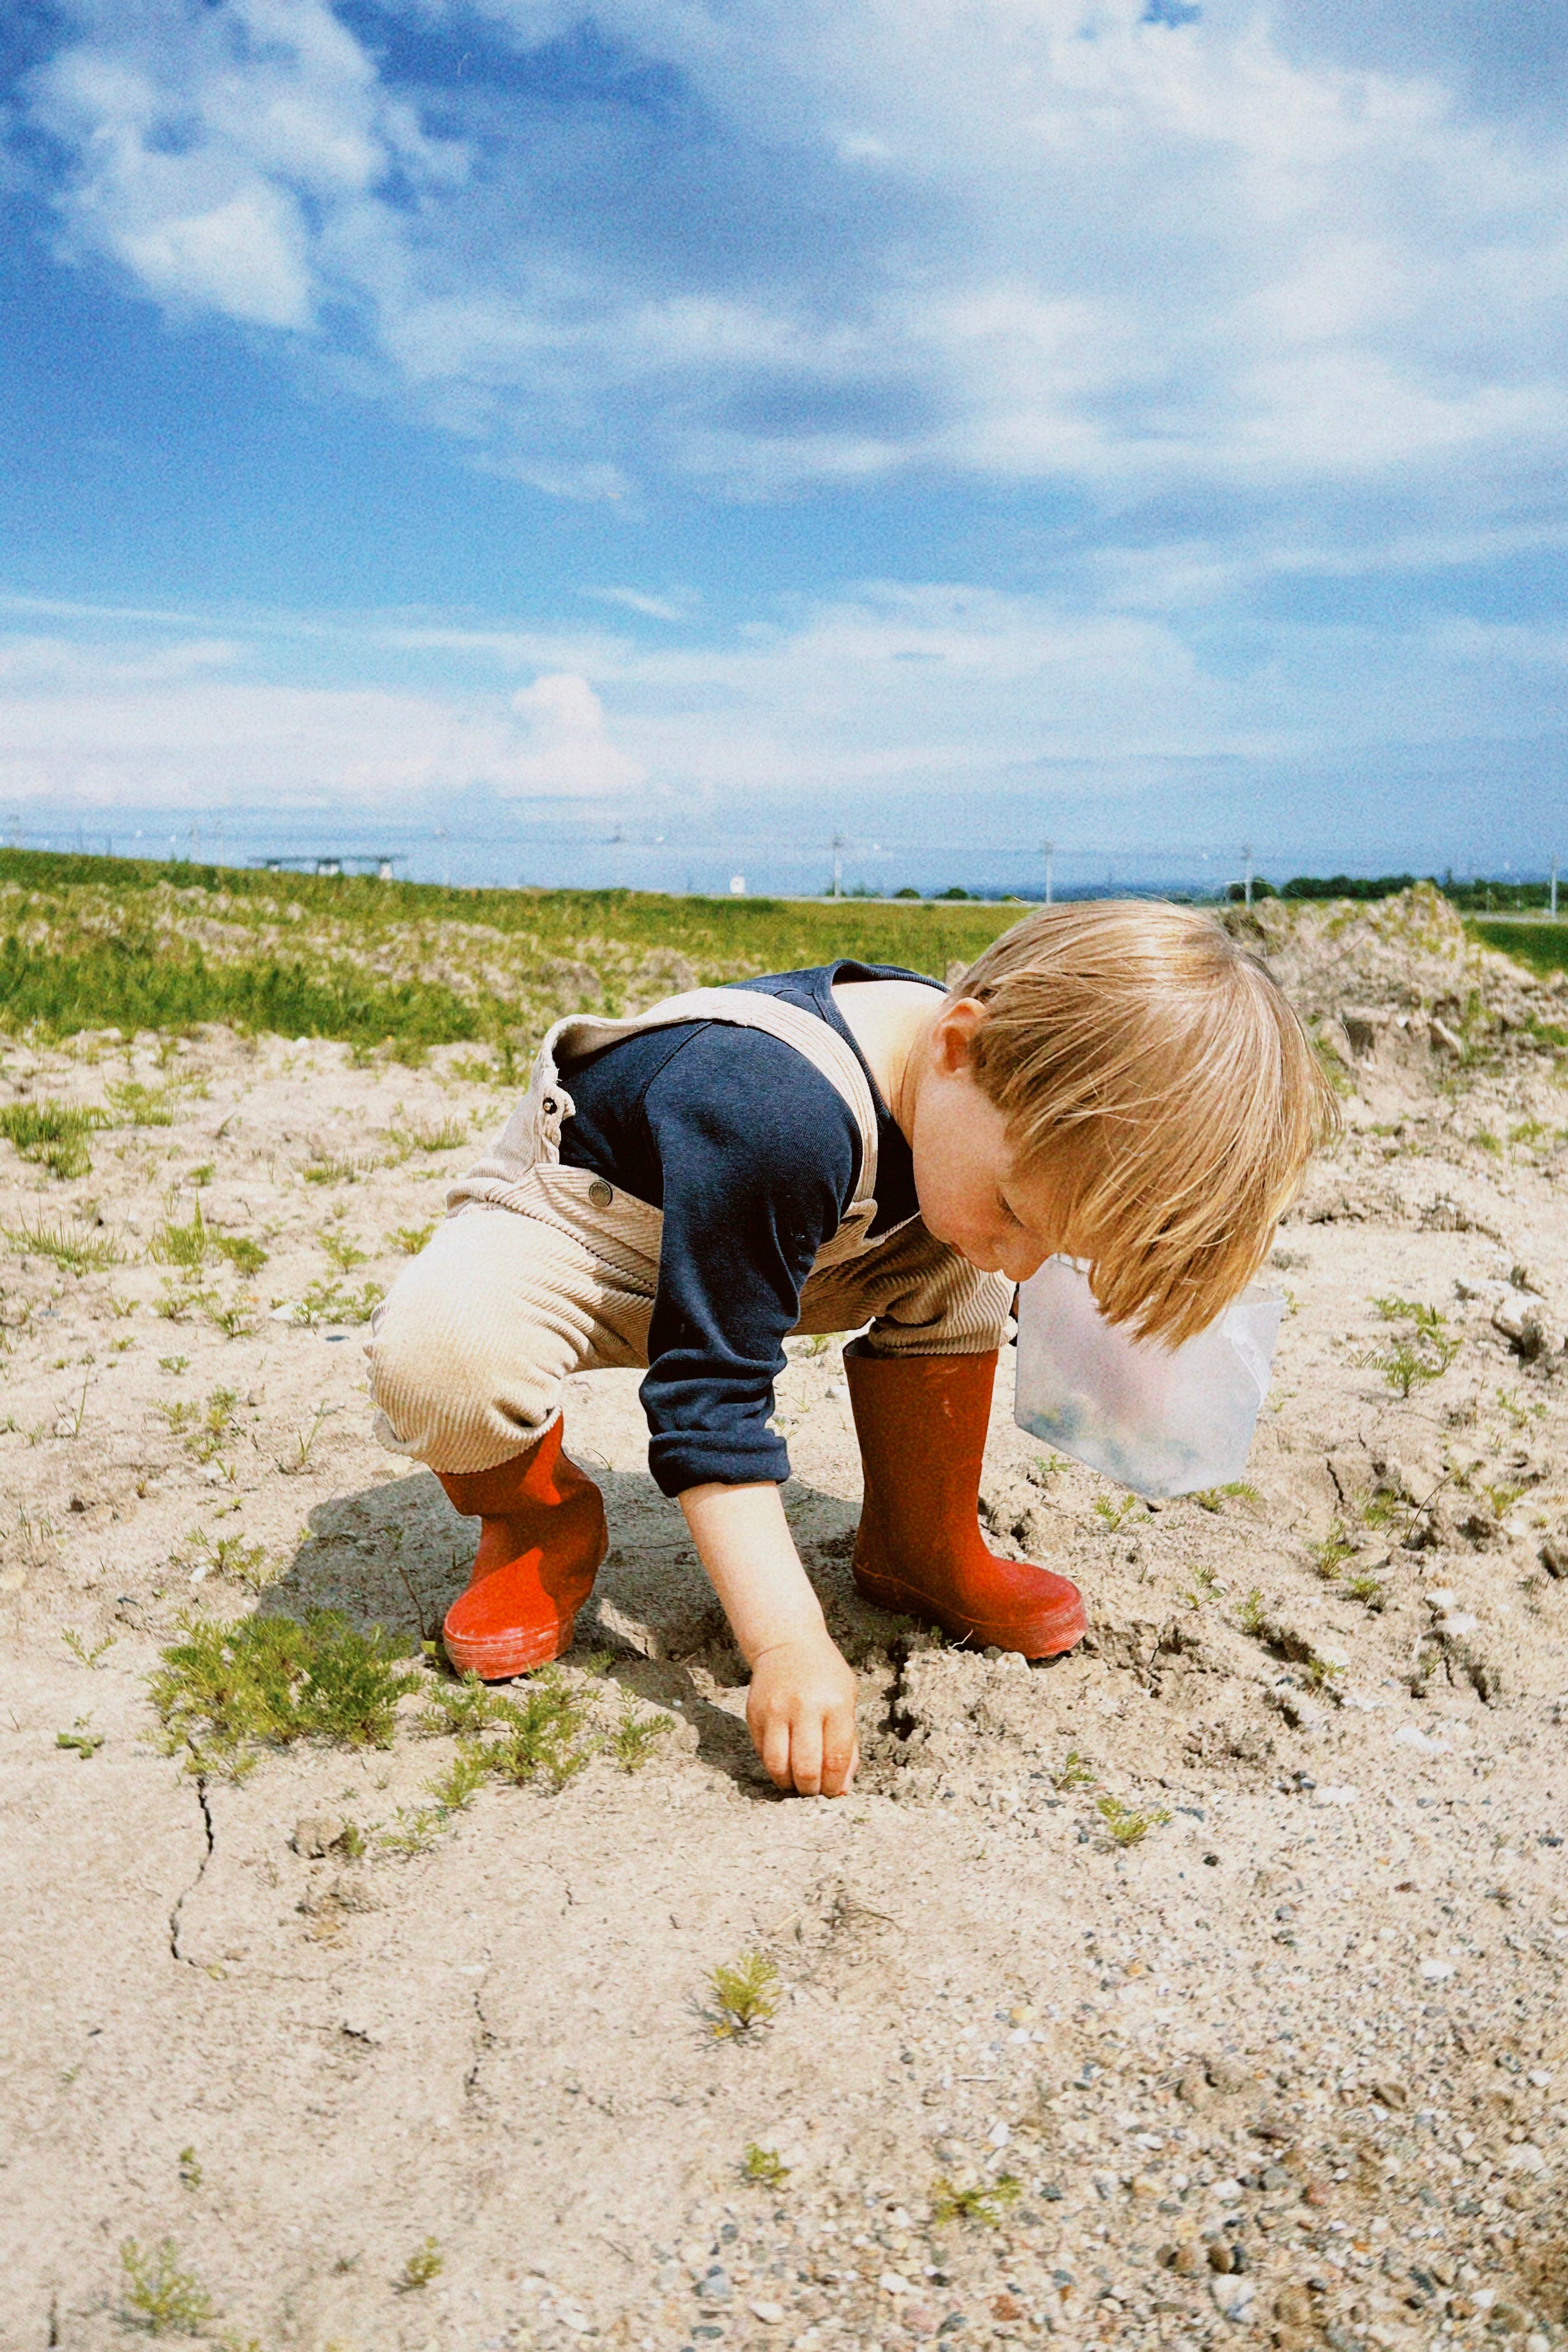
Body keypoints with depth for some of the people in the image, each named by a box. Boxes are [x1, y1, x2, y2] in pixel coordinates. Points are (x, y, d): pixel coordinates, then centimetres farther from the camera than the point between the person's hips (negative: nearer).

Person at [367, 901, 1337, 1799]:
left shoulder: (1008, 1082, -18)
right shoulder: (774, 1115, -43)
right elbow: (711, 1398, -37)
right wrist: (789, 1644, -38)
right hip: (585, 1229, -6)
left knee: (951, 1268, -15)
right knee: (439, 1353, -36)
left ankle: (921, 1550, 5)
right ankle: (541, 1521, -3)